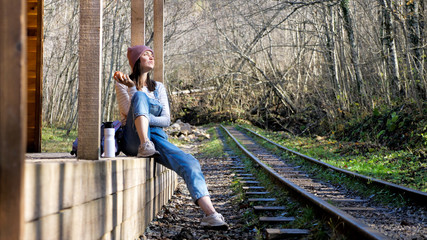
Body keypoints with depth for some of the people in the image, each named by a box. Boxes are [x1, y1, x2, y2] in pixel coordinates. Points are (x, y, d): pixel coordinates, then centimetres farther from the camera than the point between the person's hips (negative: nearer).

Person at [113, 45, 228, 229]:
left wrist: (147, 119, -9)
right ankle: (145, 146, -47)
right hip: (133, 138, -3)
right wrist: (130, 86, -15)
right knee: (140, 96, -27)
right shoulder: (123, 84, 13)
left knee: (189, 162, -25)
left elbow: (166, 120, 10)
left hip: (157, 138, 3)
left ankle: (210, 214, -39)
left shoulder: (158, 87, 22)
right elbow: (129, 112, -3)